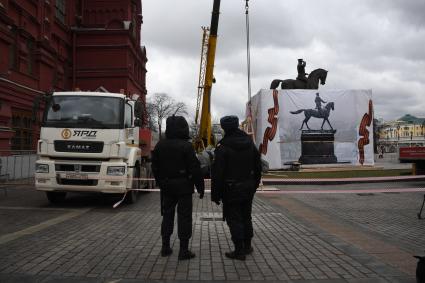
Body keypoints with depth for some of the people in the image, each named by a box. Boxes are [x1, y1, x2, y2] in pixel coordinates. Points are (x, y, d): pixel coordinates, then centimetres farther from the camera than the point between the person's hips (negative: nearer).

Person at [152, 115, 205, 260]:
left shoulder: (160, 145, 3)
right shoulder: (186, 146, -15)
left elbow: (155, 167, 10)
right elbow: (195, 169, -15)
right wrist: (200, 187, -6)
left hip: (166, 187, 5)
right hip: (184, 187, -5)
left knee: (167, 216, 15)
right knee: (184, 217, 1)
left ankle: (165, 247, 21)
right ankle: (184, 250, 4)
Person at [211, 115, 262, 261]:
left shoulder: (223, 147, -16)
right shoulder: (250, 144, 6)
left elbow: (217, 173, -17)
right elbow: (258, 168, 13)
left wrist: (215, 194, -10)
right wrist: (254, 186, 21)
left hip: (231, 190, -6)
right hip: (248, 189, 7)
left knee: (234, 220, 1)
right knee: (246, 217, 18)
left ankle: (239, 251, 4)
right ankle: (247, 246, 28)